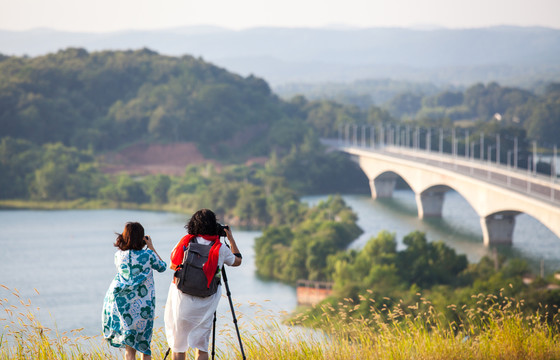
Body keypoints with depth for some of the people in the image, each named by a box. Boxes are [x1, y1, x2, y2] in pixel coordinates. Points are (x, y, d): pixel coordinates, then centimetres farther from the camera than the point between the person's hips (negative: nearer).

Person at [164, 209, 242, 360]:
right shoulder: (220, 249, -4)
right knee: (202, 347, 7)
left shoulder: (185, 242, -2)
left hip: (181, 301, 0)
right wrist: (231, 238, 26)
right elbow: (237, 260, 16)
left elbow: (173, 265, 10)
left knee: (178, 344, 10)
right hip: (204, 305, 0)